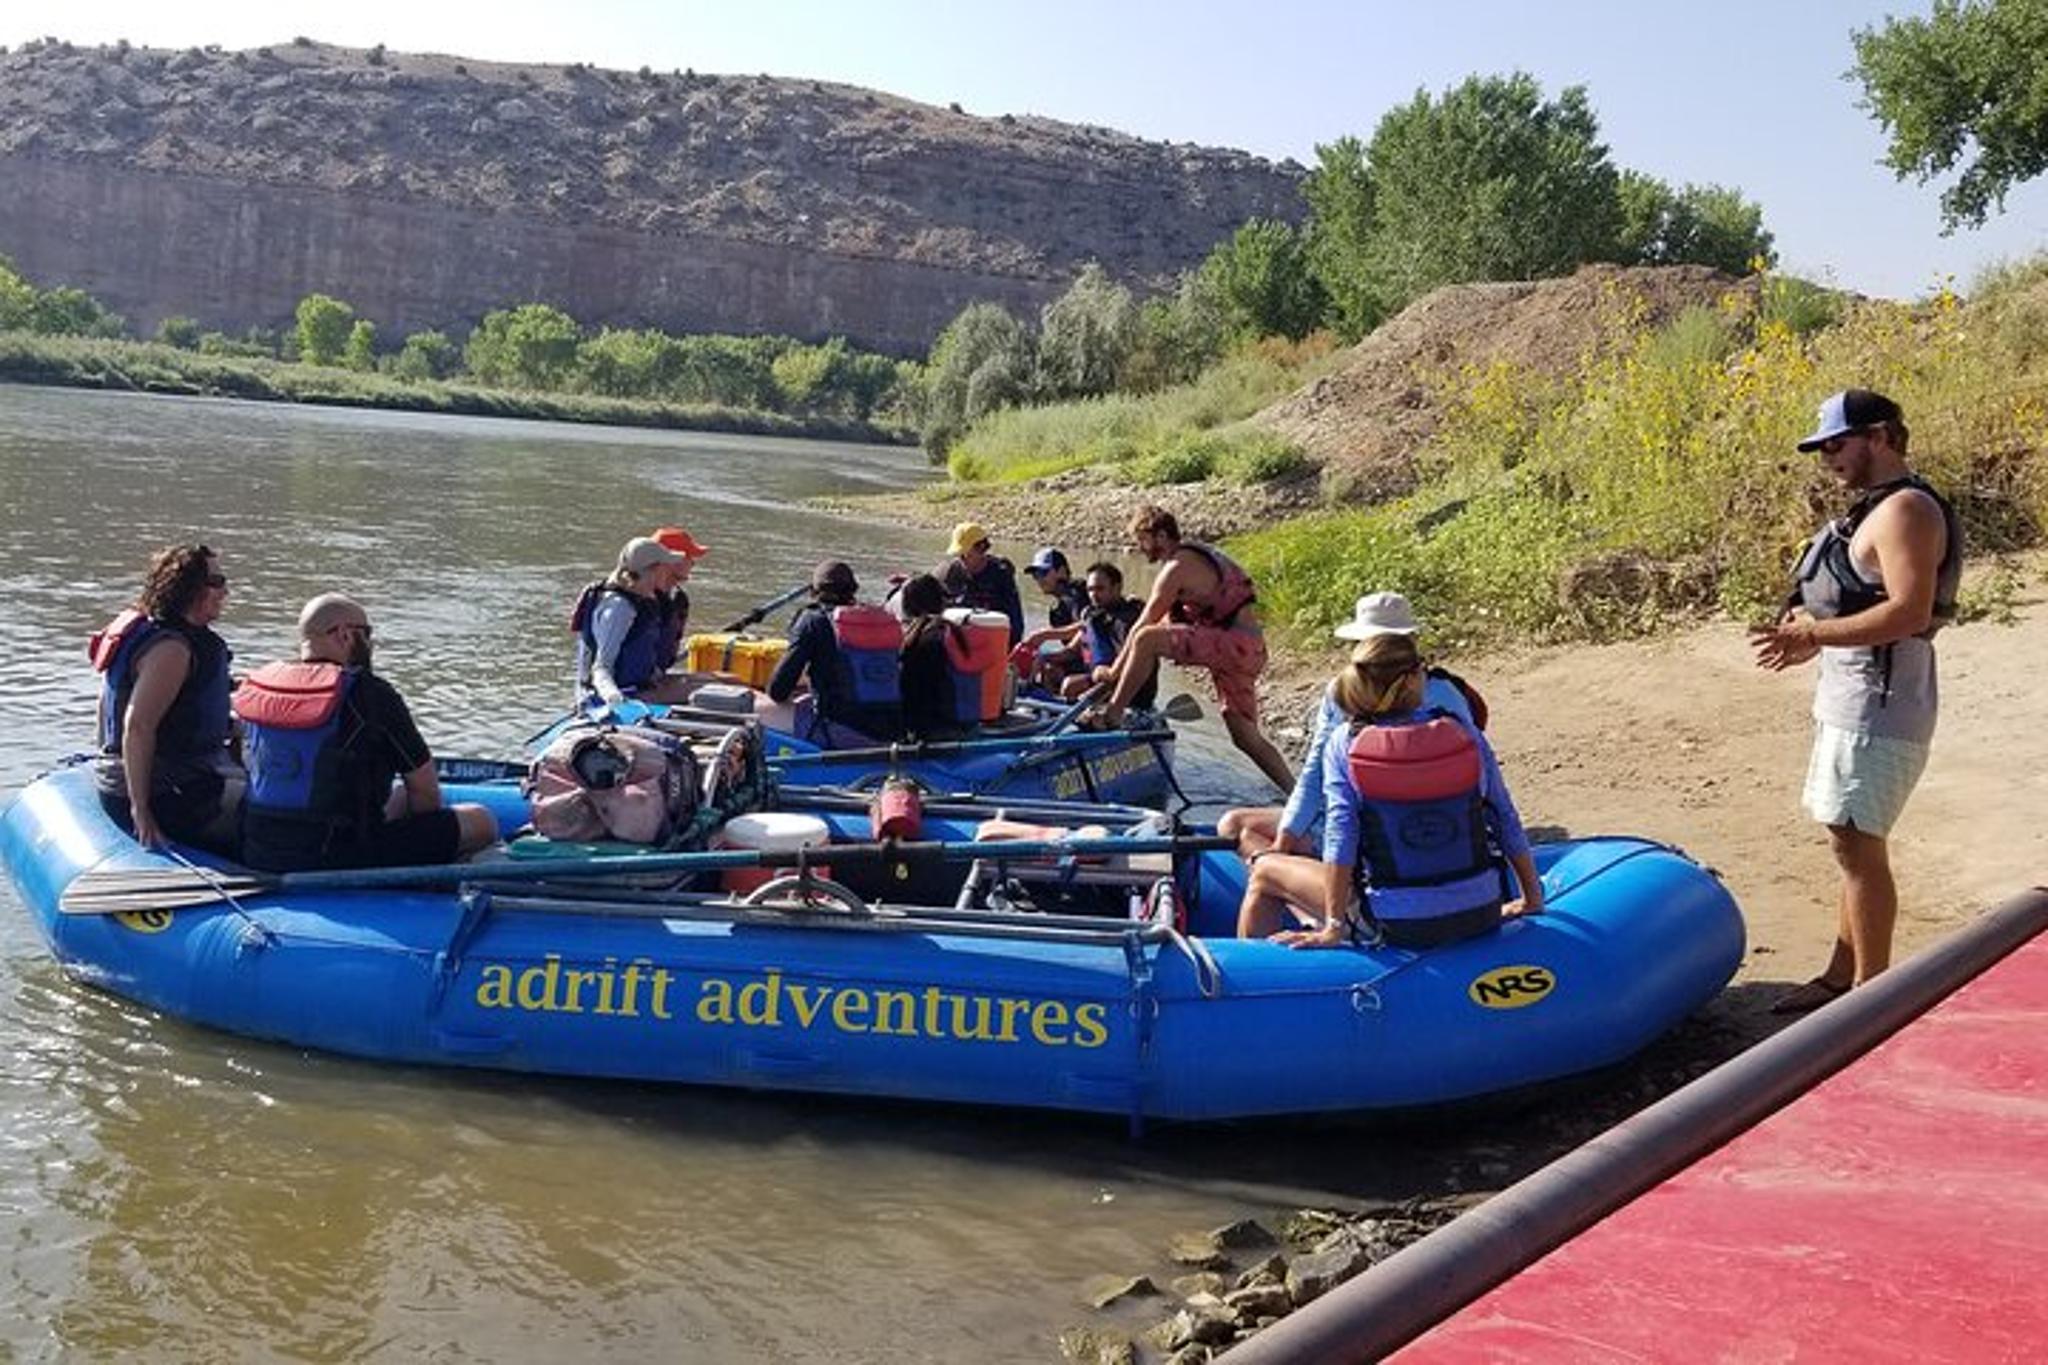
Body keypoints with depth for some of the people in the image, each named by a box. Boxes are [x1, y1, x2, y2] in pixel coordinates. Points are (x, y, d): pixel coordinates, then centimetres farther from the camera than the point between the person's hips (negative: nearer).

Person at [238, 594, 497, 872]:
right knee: (481, 822, 4)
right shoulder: (372, 695, -12)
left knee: (399, 796, 31)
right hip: (340, 862, -8)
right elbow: (426, 794, -6)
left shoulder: (253, 690, 7)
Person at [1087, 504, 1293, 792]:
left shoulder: (1178, 567, -10)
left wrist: (1114, 671, 0)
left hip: (1238, 644, -11)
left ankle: (1113, 713, -15)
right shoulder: (1195, 555, 21)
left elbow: (1144, 627, -9)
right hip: (1249, 652, 11)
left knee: (1147, 639, -22)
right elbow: (1168, 621, 26)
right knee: (1246, 737, 16)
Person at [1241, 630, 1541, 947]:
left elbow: (1340, 837, -13)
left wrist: (1334, 927, -11)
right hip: (1482, 916, 3)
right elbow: (1507, 819, 6)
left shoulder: (1345, 745, -7)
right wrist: (1532, 898, 18)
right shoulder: (1463, 732, -1)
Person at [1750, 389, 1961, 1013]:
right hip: (1852, 703, 11)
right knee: (1851, 845, 16)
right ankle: (1842, 976, 26)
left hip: (1878, 710, -11)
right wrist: (1810, 640, 10)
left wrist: (1814, 633, -25)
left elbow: (1910, 611, -26)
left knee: (1858, 846, -7)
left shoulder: (1905, 510, -15)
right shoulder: (1876, 509, 17)